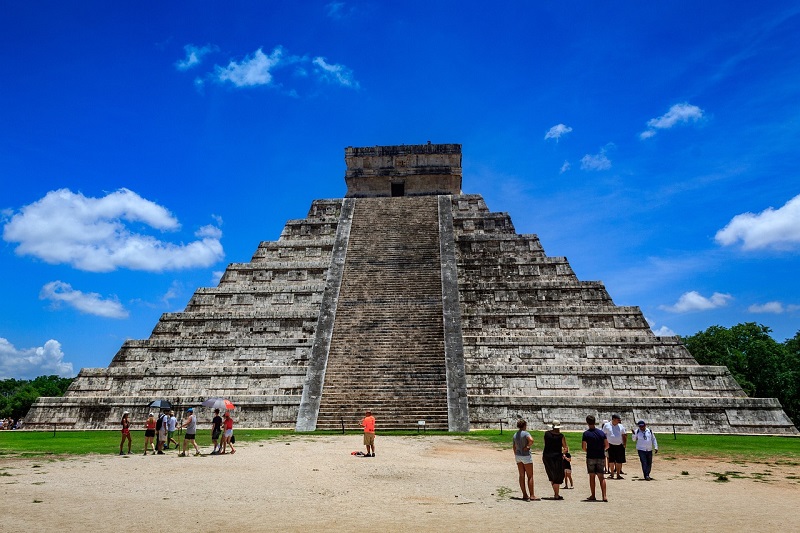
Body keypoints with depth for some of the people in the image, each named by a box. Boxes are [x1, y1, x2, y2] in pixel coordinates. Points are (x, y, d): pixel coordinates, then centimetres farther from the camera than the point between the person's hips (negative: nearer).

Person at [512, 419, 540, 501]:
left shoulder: (515, 435, 7)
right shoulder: (525, 433, -14)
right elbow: (531, 440, -34)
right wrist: (528, 446, -16)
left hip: (518, 456, 7)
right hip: (526, 455, -7)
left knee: (522, 475, 9)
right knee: (530, 476, 0)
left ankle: (524, 495, 12)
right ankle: (532, 495, 1)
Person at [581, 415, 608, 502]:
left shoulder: (586, 433, -8)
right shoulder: (601, 433, 3)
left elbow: (583, 447, -10)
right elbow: (607, 445, 4)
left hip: (591, 457, -3)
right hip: (601, 457, 3)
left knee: (592, 476, 6)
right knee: (601, 477, 7)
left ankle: (593, 496, 10)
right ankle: (604, 496, -1)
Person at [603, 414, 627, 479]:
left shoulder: (621, 426, 11)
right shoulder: (606, 426, 1)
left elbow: (624, 435, 17)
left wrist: (625, 443, 7)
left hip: (619, 446, 3)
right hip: (611, 446, -3)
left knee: (619, 461, 4)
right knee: (611, 461, 1)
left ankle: (618, 474, 14)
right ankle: (612, 474, 10)